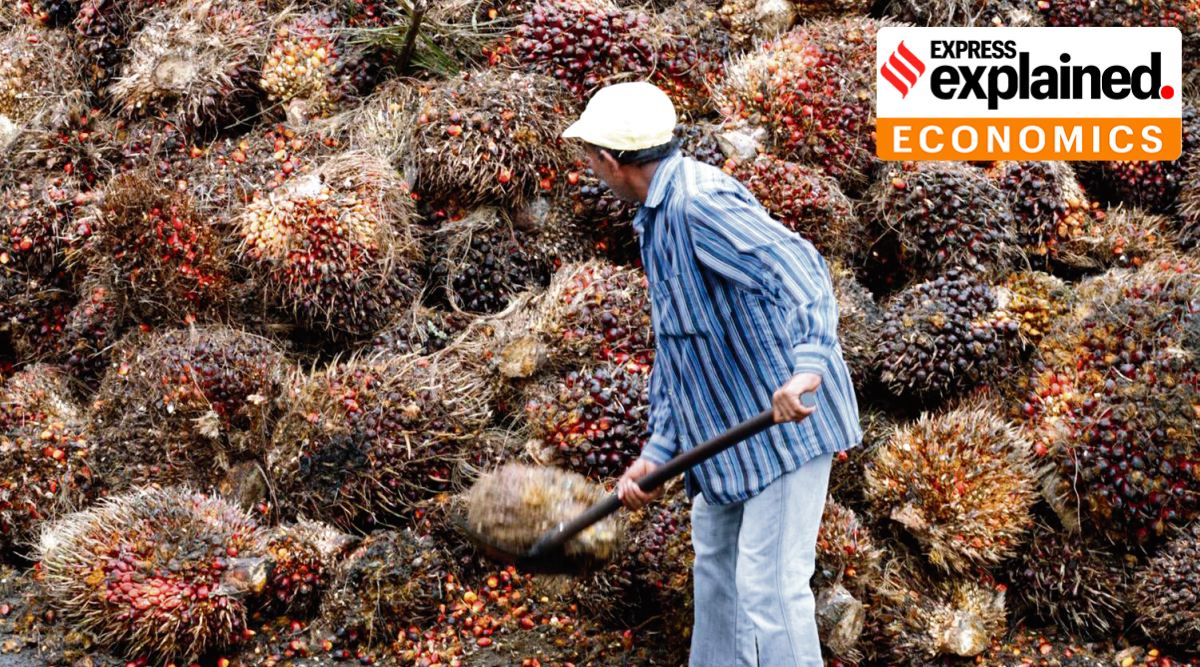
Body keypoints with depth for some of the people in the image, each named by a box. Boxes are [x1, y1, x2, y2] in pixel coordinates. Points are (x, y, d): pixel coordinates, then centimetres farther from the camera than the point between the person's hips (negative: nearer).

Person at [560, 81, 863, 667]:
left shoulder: (700, 202, -21)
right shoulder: (656, 219, 13)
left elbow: (796, 267, -34)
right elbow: (672, 345, 15)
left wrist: (807, 362, -49)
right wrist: (658, 450, 10)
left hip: (789, 419, -11)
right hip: (727, 427, 11)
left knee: (768, 582, -8)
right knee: (715, 558, 23)